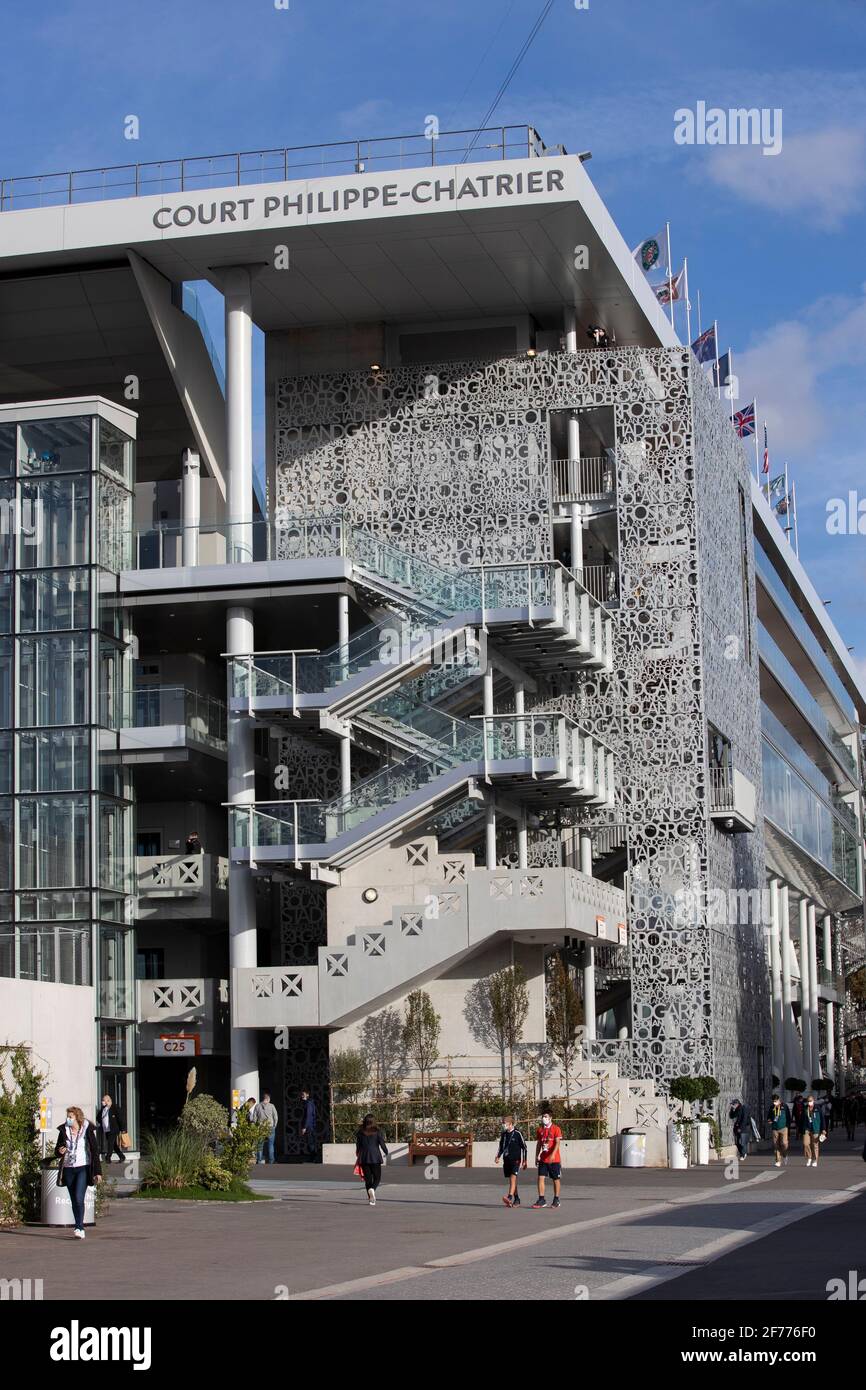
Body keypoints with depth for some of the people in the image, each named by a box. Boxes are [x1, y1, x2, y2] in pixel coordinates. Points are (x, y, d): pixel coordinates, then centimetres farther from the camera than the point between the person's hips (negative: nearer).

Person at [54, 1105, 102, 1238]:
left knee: (79, 1199, -16)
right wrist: (60, 1151, -13)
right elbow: (57, 1151, 12)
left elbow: (95, 1151, -1)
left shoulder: (87, 1130, -4)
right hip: (68, 1169, 4)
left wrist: (98, 1172, -4)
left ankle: (79, 1228, -16)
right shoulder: (64, 1131, 4)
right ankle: (79, 1227, 17)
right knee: (74, 1200, 8)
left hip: (83, 1168, -4)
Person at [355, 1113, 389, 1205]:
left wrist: (358, 1155, 24)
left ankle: (370, 1199, 6)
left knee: (367, 1178, 10)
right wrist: (386, 1152, 13)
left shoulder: (360, 1132, 3)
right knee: (377, 1177, 5)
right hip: (375, 1158, -2)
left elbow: (358, 1145, 8)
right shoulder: (377, 1132, -4)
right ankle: (372, 1189, -27)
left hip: (364, 1158, 2)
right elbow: (382, 1143, -5)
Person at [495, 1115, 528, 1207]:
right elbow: (501, 1146, 22)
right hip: (506, 1160, 7)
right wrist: (498, 1156, 7)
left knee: (513, 1177, -20)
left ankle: (510, 1197, -33)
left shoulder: (517, 1133, -7)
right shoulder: (503, 1134, 11)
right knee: (510, 1180, 10)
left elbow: (524, 1147, -2)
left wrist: (525, 1160, -3)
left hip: (516, 1159, -7)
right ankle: (516, 1199, 19)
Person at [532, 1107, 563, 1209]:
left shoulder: (556, 1129, -7)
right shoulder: (540, 1130, 9)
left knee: (556, 1179, 5)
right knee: (540, 1178, -5)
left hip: (554, 1159, -4)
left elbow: (557, 1143, -15)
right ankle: (541, 1200, -4)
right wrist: (537, 1156, 11)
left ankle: (556, 1200, 15)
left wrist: (553, 1154, -27)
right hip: (543, 1159, 4)